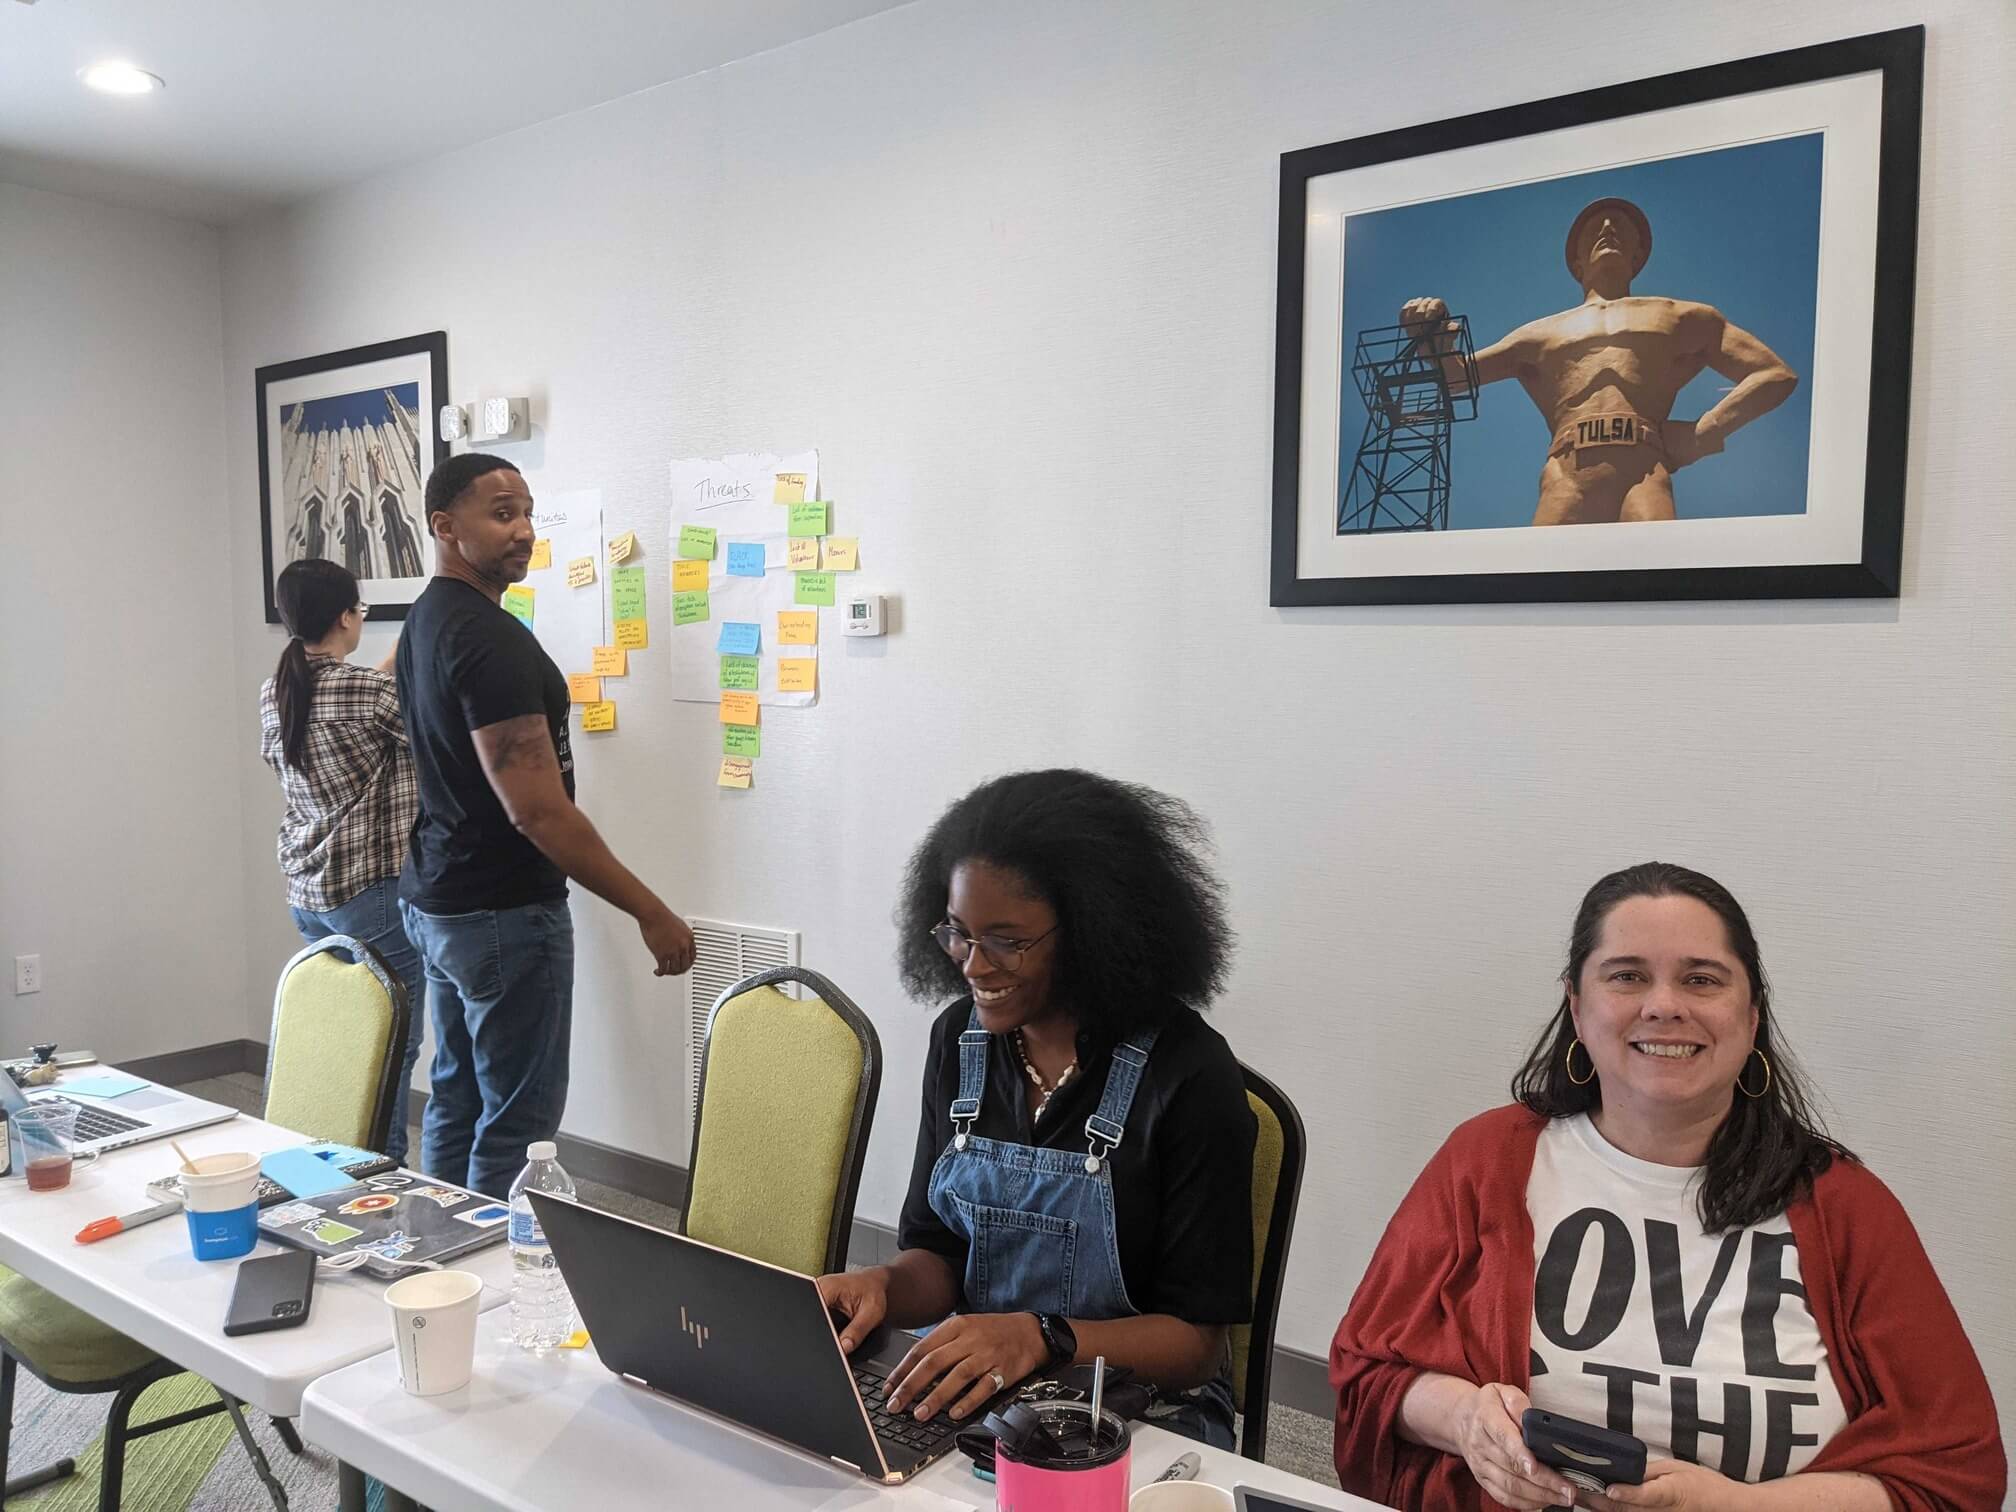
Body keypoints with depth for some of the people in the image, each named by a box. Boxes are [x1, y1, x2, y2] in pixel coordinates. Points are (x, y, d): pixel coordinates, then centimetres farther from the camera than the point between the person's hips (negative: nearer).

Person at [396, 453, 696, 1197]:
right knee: (516, 1124, -1)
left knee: (456, 1100, 18)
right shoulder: (492, 639, -21)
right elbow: (536, 810, -26)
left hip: (436, 903, 10)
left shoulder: (422, 623, 10)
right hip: (505, 913, -10)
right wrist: (651, 913, -22)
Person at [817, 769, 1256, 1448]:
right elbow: (937, 1256, 7)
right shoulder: (959, 1039, 1)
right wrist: (885, 1285, -16)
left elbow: (1195, 1340, -13)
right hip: (965, 1389, 5)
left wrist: (1040, 1337, -29)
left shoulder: (1188, 1076, -16)